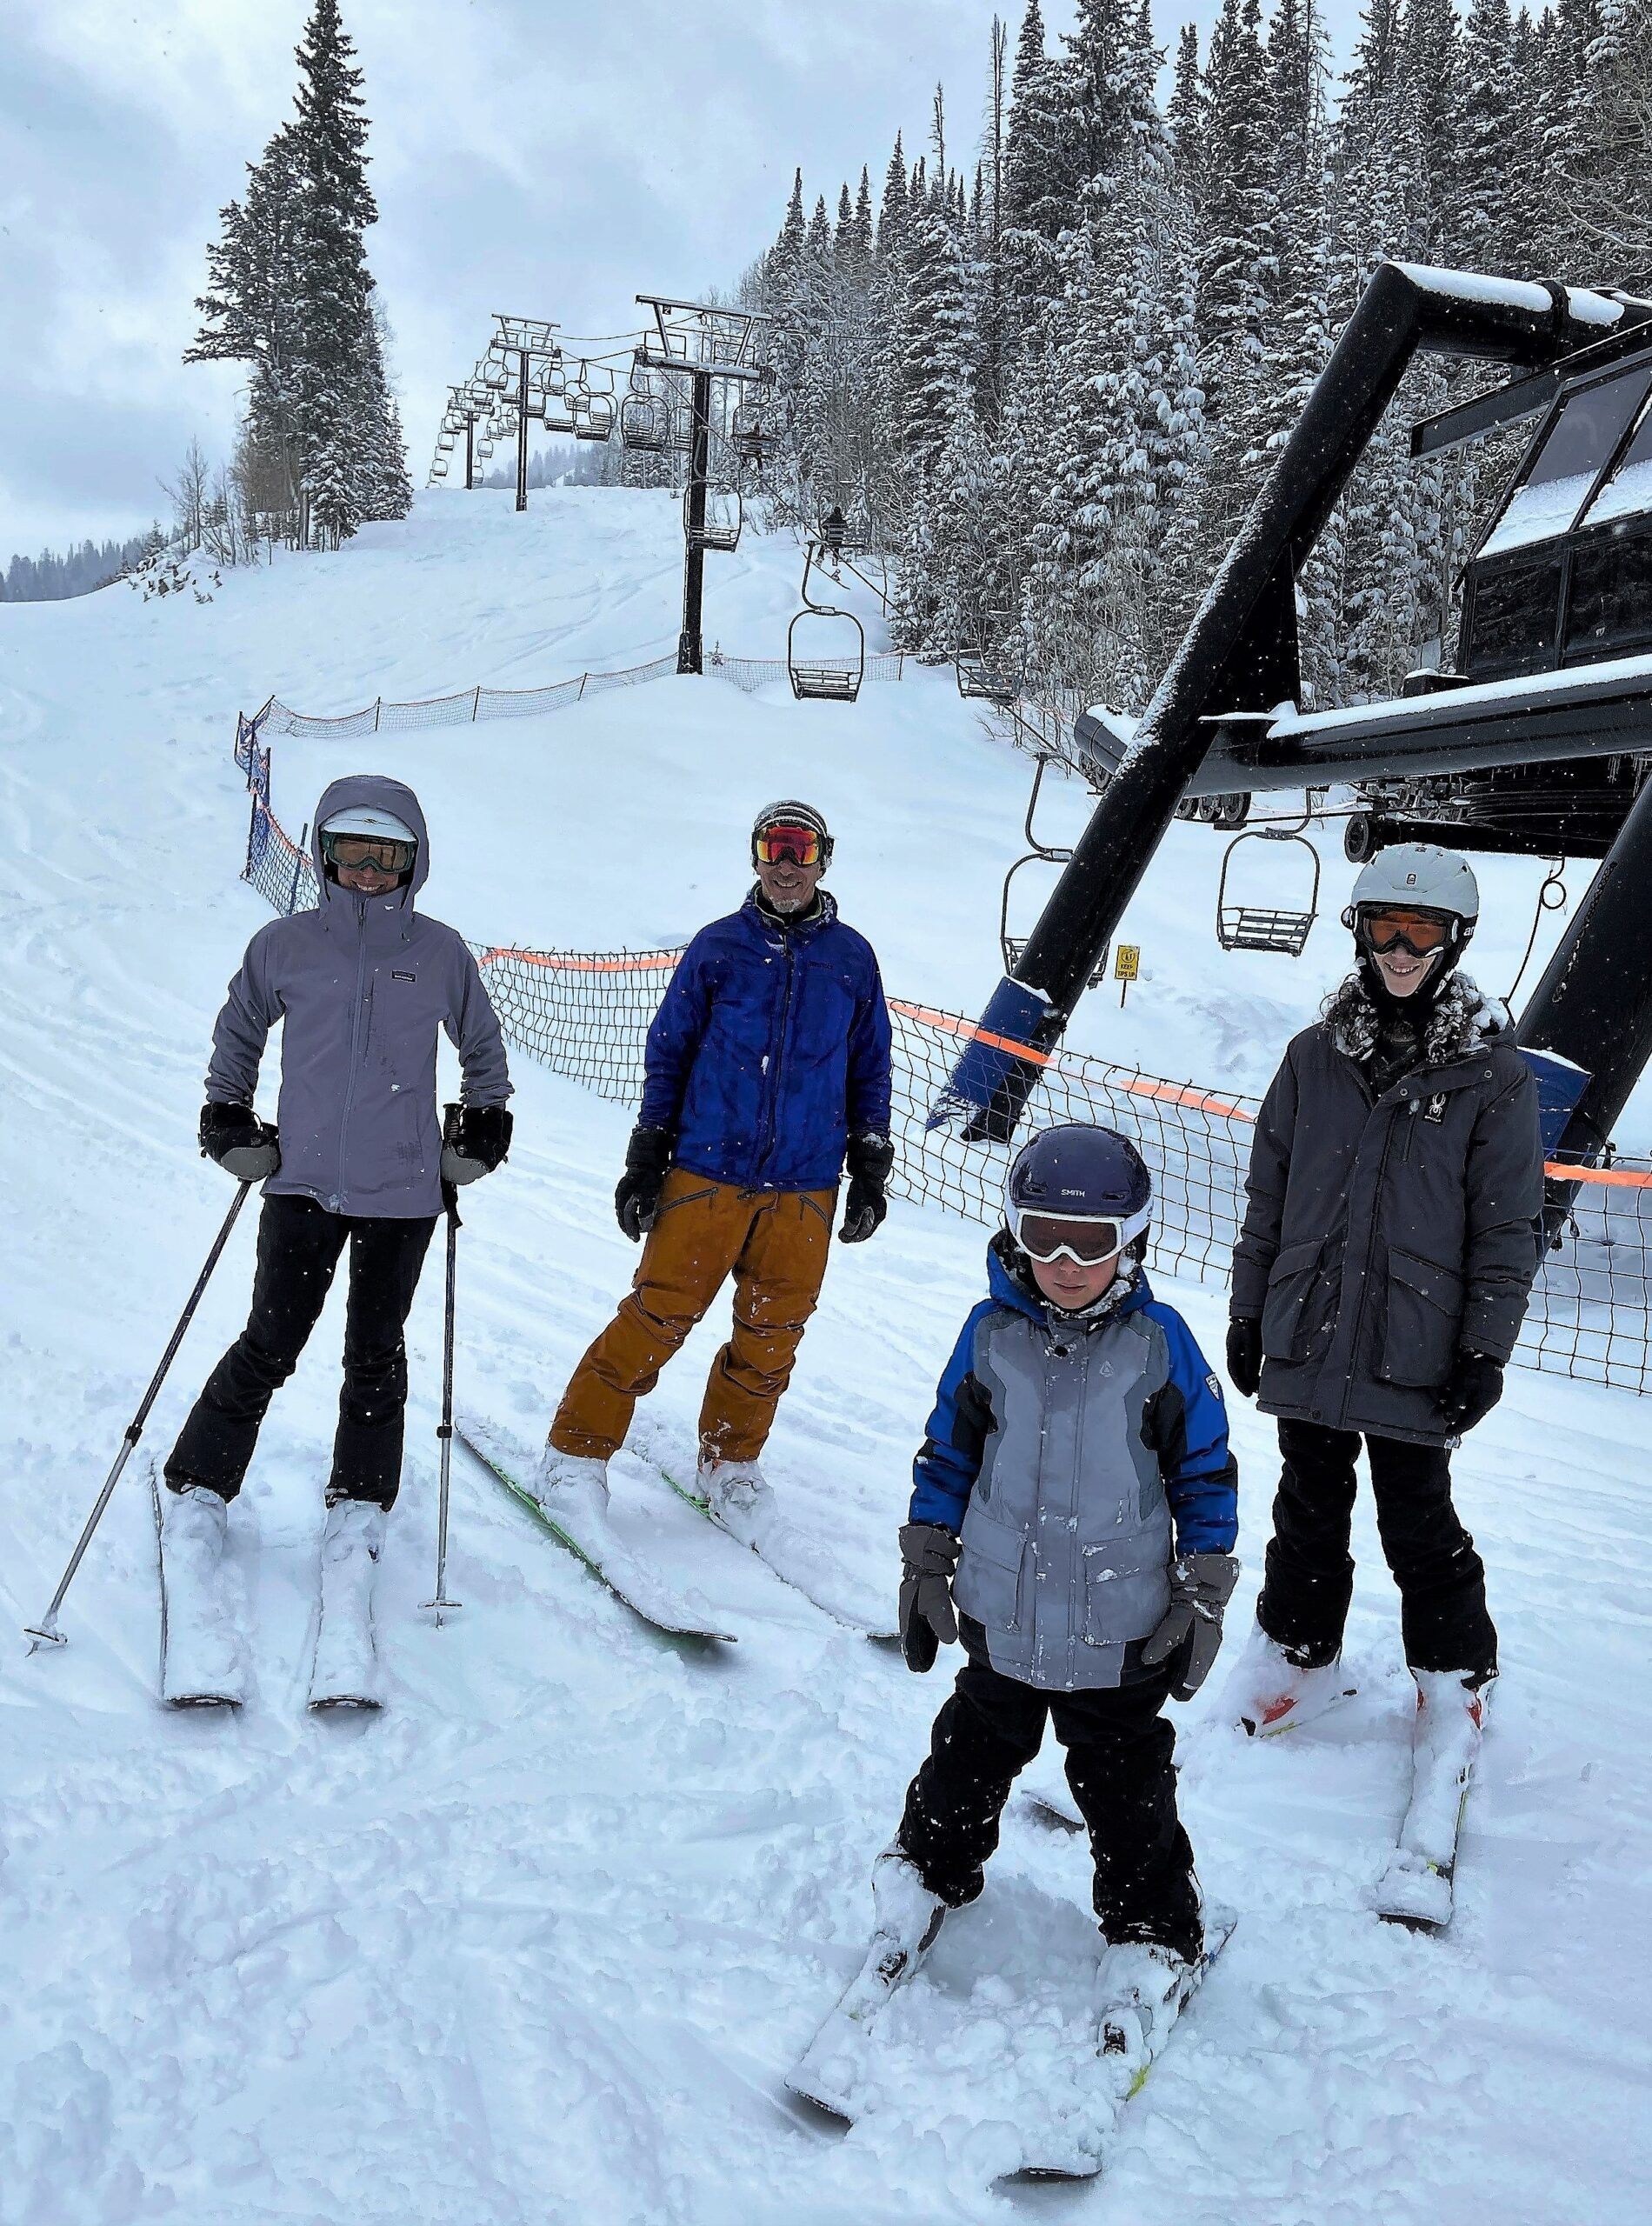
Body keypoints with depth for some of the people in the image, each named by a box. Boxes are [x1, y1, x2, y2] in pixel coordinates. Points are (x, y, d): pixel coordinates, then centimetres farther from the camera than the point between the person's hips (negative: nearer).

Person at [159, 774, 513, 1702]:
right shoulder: (286, 945, 3)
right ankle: (196, 1501, 15)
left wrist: (486, 1121, 12)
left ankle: (359, 1515, 19)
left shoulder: (441, 952, 4)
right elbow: (239, 1027, 19)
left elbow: (483, 1044, 19)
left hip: (402, 1190, 1)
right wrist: (228, 1115, 11)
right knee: (268, 1348, -1)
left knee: (376, 1355, 7)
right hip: (303, 1181, 0)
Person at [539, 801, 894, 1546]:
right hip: (707, 1172, -2)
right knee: (658, 1313, -3)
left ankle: (732, 1459, 27)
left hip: (805, 1189, 2)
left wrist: (871, 1168, 9)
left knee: (772, 1333, 8)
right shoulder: (718, 946, 3)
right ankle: (579, 1447, 11)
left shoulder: (852, 958, 8)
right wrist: (646, 1158, 2)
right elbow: (668, 1053, 6)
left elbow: (870, 1070, 14)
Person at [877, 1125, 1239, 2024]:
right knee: (971, 1757, 21)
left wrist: (1205, 1592, -2)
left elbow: (1206, 1468, -3)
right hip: (1001, 1613, 2)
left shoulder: (1159, 1343, -11)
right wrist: (925, 1561, 7)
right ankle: (930, 1869, 45)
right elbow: (948, 1449, 5)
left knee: (1126, 1789, 12)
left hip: (1123, 1630, -2)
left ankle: (1153, 1930, 33)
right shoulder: (991, 1335, -6)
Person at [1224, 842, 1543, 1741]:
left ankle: (1455, 1679, 28)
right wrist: (1248, 1311, 8)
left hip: (1415, 1353, -3)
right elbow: (1268, 1195, 9)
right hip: (1306, 1335, 3)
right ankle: (1297, 1655, 34)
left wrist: (1486, 1352, -5)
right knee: (1309, 1511, 15)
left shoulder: (1493, 1074, -4)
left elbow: (1506, 1227, -2)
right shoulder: (1314, 1057, 4)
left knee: (1417, 1523, 6)